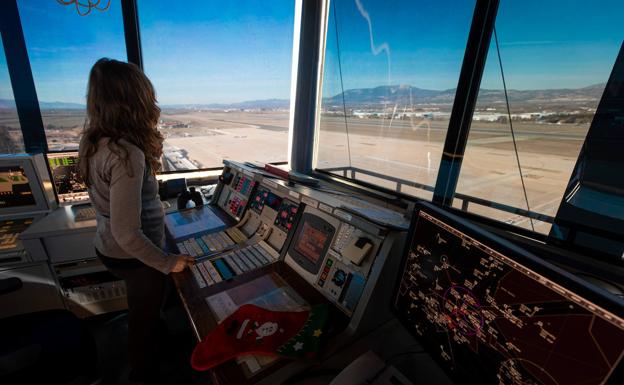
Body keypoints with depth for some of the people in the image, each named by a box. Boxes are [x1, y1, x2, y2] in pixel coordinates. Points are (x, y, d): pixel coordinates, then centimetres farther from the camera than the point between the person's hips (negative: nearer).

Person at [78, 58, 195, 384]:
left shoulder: (92, 141, -5)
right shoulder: (127, 154, -33)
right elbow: (128, 233, -31)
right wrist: (168, 263, -19)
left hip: (107, 248, 9)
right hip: (133, 257, -9)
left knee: (140, 310, 32)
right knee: (144, 317, 19)